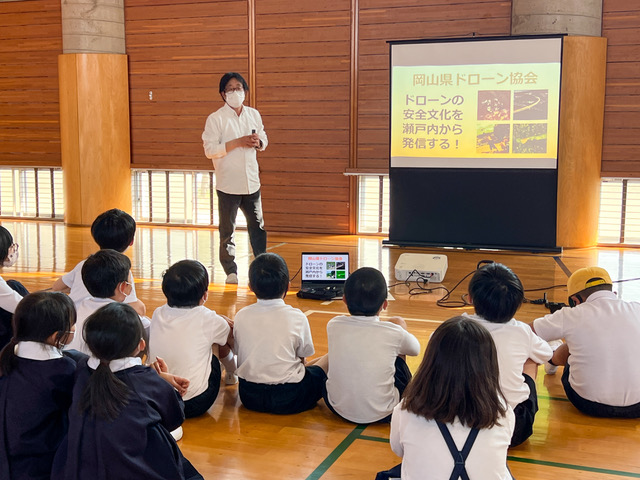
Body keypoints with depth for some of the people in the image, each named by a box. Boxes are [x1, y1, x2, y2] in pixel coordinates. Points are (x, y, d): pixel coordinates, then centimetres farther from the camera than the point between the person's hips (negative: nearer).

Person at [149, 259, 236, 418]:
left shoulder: (157, 314, -1)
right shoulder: (208, 320, -12)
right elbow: (232, 334, 10)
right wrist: (222, 321, 33)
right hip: (194, 405, -4)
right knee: (220, 341, 18)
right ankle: (231, 374, 45)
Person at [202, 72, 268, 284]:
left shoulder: (254, 114, 10)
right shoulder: (215, 119, -6)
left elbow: (264, 140, 19)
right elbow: (210, 150, -12)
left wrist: (258, 142, -5)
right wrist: (238, 142, -19)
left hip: (252, 181, 4)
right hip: (228, 183, -4)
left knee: (257, 225, 11)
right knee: (227, 229, 4)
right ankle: (231, 271, 15)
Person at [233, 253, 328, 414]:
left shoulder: (241, 317, -3)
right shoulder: (297, 317, -11)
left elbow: (240, 357, 6)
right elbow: (302, 358, 0)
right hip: (288, 400, -6)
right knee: (329, 360, 14)